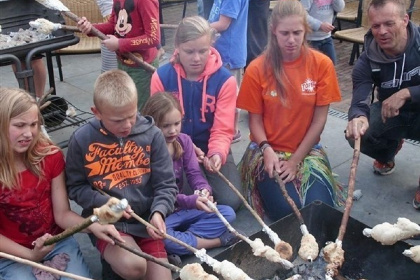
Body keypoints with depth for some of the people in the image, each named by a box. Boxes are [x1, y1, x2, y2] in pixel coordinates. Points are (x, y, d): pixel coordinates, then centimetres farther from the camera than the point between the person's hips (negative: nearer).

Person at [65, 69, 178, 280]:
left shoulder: (152, 135, -7)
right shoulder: (82, 139, -8)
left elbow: (166, 184, -3)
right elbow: (75, 187, 1)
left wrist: (158, 212, -21)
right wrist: (105, 202, -14)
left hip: (145, 219, 2)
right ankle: (113, 255, 7)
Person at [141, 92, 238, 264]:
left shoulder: (184, 141, 2)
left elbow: (194, 173, -3)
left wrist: (204, 190, -26)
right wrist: (190, 201, -34)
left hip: (181, 210, 6)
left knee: (227, 214, -4)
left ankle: (180, 239, -18)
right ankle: (217, 242, -19)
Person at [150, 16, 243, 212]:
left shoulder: (225, 80, -10)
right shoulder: (161, 77, -8)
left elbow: (223, 130, -11)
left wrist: (217, 154, -33)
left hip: (212, 150, 0)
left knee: (230, 201, -17)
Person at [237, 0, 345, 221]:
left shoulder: (322, 64, -7)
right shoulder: (257, 69, -9)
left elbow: (319, 119, -5)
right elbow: (255, 119, -3)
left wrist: (296, 159, -11)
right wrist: (266, 150, -21)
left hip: (307, 150, 2)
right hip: (269, 150, -1)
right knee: (285, 211, -23)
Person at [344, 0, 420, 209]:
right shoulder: (367, 61, -19)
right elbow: (359, 101, -30)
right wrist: (359, 117, -54)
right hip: (391, 114, 3)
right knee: (356, 134, -22)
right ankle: (388, 153, 16)